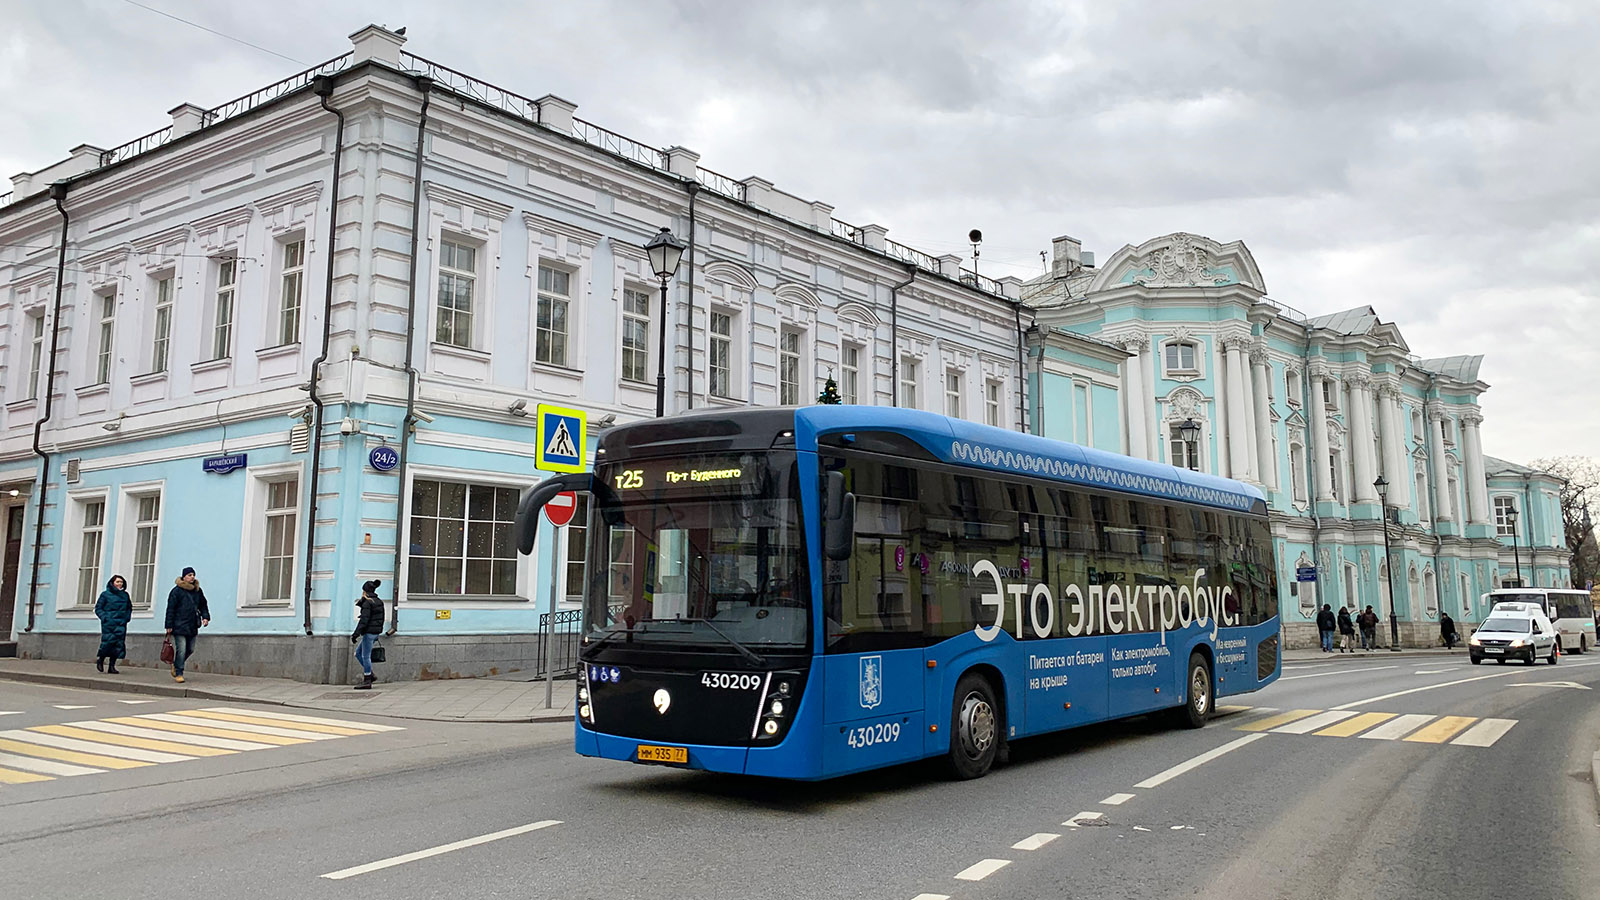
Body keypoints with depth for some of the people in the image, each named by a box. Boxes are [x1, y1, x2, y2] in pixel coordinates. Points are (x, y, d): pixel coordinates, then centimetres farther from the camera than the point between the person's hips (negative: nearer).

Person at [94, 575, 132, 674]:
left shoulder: (125, 595, 13)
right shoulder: (105, 594, 1)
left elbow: (129, 608, 24)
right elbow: (98, 608, 1)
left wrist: (127, 617, 9)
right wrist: (105, 618, -10)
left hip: (121, 625, 4)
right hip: (108, 624, -4)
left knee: (119, 644, -2)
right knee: (108, 642, -12)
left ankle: (112, 667, 4)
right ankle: (100, 660, 15)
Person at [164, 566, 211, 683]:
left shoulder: (197, 591, 13)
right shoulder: (176, 591, -5)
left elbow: (203, 605, 21)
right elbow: (170, 609, -6)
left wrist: (205, 617, 3)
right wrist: (169, 625, -9)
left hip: (192, 626, 6)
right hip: (179, 626, -6)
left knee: (190, 650, 10)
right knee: (181, 650, -10)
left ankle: (175, 665, 33)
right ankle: (178, 673, -1)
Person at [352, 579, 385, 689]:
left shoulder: (367, 602, -14)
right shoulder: (379, 602, 12)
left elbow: (364, 620, -20)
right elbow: (381, 619, 17)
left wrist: (356, 634, -20)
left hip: (369, 632, -9)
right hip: (376, 631, 9)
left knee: (366, 656, -2)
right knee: (358, 653, 18)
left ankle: (367, 682, 1)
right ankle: (371, 675, 14)